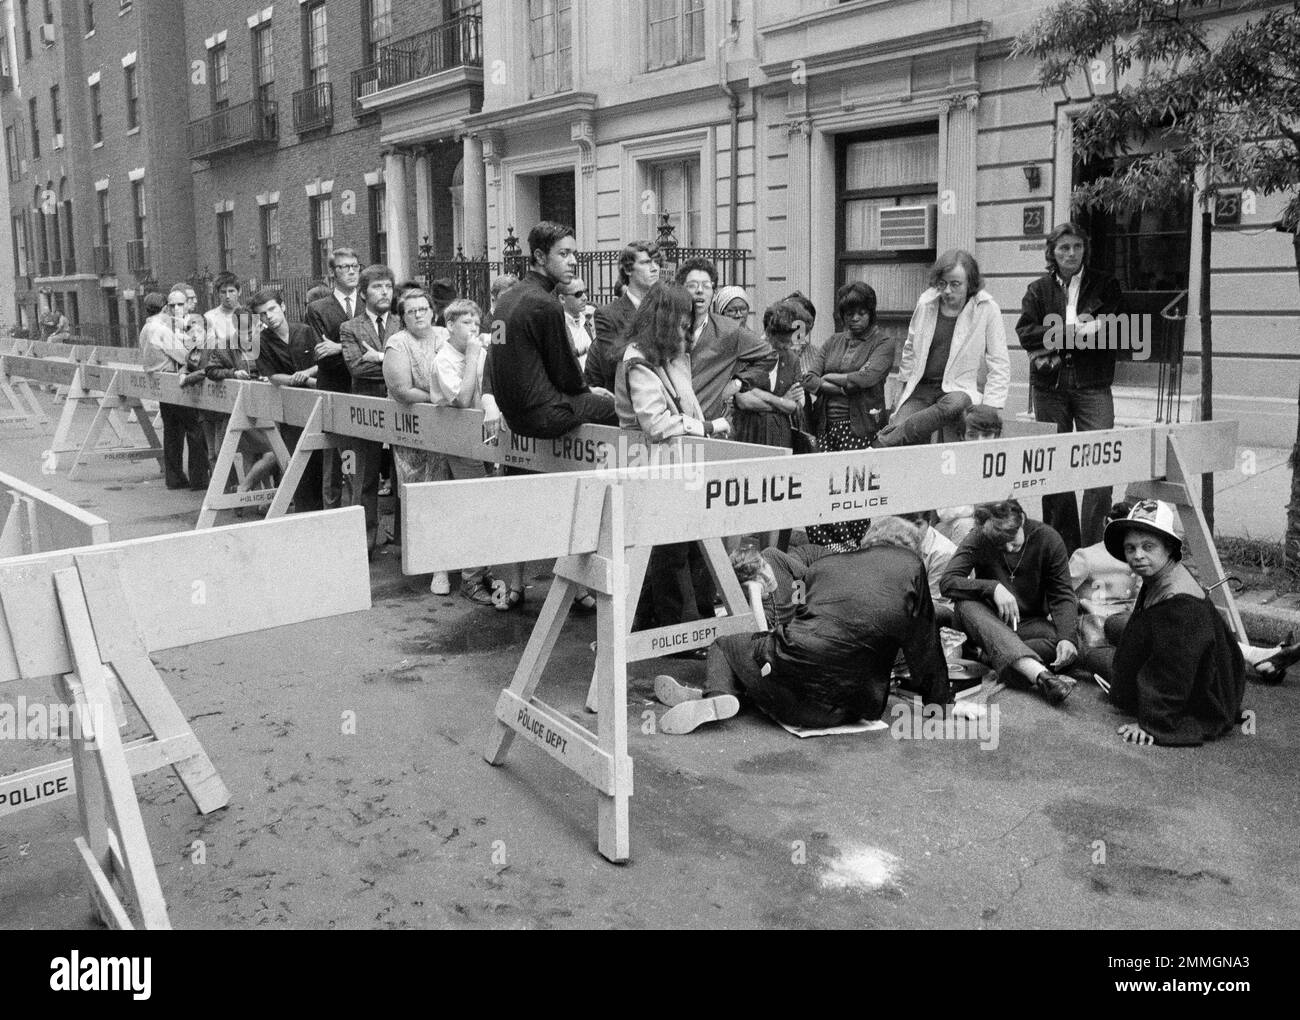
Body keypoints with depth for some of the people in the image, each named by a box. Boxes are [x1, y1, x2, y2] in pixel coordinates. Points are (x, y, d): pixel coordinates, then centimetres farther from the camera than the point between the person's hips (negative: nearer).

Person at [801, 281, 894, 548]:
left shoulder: (882, 343, 6)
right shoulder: (834, 342, 19)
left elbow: (867, 377, -12)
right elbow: (809, 379, 6)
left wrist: (829, 377, 0)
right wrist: (845, 386, -7)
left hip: (860, 427, -4)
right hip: (827, 425, 4)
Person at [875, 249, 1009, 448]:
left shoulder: (987, 309, -5)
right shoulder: (926, 302, 6)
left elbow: (1000, 366, -4)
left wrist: (989, 410, -13)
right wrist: (905, 389, 19)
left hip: (961, 390, -4)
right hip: (921, 388, 4)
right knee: (901, 421, -28)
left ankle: (883, 443, -38)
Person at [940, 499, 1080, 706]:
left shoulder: (1047, 538, -10)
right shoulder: (978, 541, -13)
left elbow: (1062, 595, -12)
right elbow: (947, 582, -22)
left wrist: (1067, 638, -30)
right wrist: (993, 588, -34)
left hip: (1030, 623, 1)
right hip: (990, 623, 0)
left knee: (1067, 648, -30)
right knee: (966, 605, -37)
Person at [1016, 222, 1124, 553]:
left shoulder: (1105, 286, 9)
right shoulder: (1038, 289, 12)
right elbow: (1025, 333, -2)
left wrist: (1056, 342, -9)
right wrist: (1076, 331, -11)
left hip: (1092, 386, -1)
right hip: (1049, 387, 1)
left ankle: (1094, 546, -4)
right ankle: (1062, 543, 12)